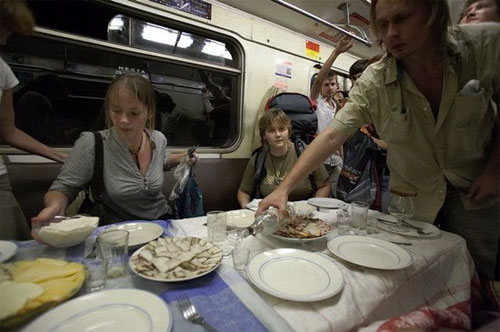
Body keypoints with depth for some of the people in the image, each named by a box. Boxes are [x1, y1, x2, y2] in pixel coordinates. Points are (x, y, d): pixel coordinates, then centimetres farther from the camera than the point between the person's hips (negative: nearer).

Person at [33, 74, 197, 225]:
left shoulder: (159, 139, -5)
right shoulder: (91, 145, -18)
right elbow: (63, 188, -9)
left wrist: (182, 158, 0)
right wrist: (55, 205, -30)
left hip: (162, 220, 2)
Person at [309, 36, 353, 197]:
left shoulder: (337, 107, 15)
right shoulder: (316, 101, 0)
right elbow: (318, 79, -20)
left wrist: (342, 160, 13)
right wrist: (336, 52, -27)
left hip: (335, 160, 6)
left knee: (332, 196, 9)